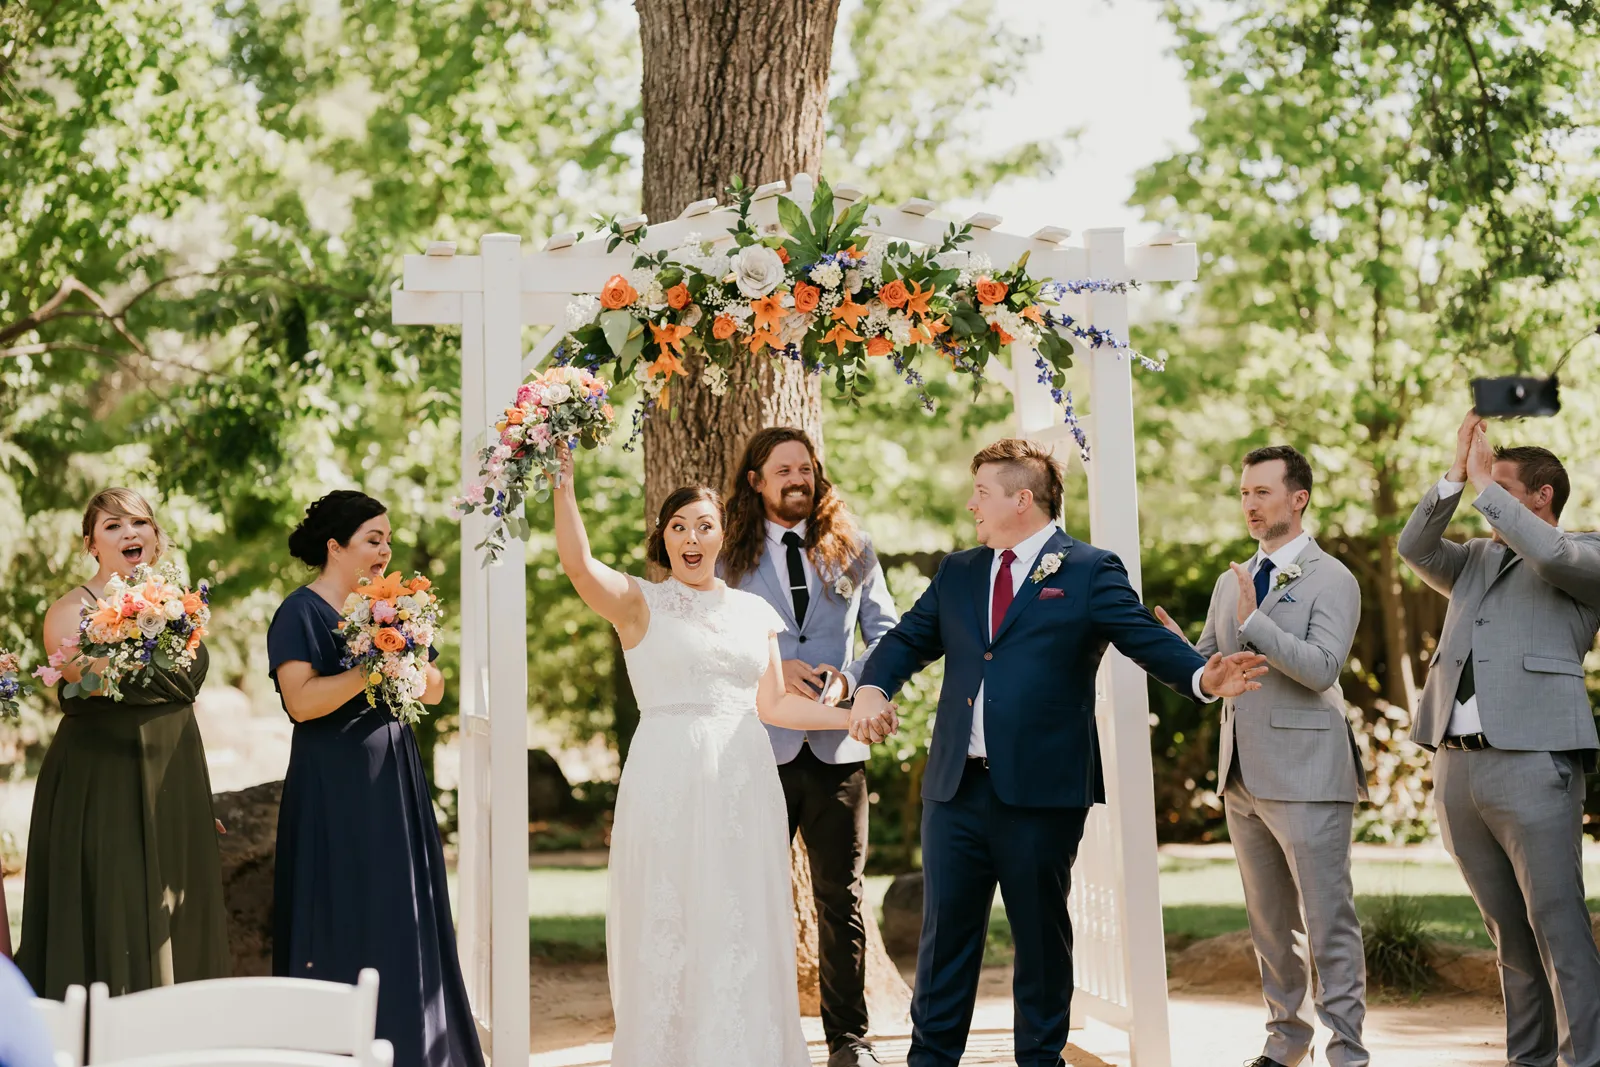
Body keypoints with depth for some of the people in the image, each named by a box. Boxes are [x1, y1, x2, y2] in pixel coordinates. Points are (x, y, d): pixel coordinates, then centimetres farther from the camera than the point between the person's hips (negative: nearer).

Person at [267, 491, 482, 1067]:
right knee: (344, 920, -3)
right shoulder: (301, 613, -7)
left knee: (405, 914, 6)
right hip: (334, 787, -6)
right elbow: (301, 700, -19)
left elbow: (435, 689, 10)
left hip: (394, 781, 6)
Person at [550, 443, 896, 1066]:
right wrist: (563, 479, -24)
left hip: (743, 785, 4)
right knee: (667, 926, -1)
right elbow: (577, 561, -16)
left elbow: (772, 704, 16)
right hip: (667, 782, -3)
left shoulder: (755, 612, 14)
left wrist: (854, 716, 10)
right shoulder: (639, 603, 2)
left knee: (743, 928, 5)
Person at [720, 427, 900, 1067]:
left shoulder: (852, 551, 11)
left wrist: (849, 678, -8)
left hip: (837, 747, 2)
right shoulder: (729, 557, 5)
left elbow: (887, 633, 11)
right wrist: (772, 670, -11)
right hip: (758, 747, -1)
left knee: (842, 898, 6)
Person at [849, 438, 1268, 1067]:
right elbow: (908, 640, 16)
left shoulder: (1090, 572, -1)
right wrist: (874, 687, -5)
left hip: (1042, 790, -4)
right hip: (956, 787, 4)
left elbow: (1146, 638, -9)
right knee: (945, 927, 8)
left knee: (1042, 933, 7)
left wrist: (1201, 677, -28)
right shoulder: (956, 573, 15)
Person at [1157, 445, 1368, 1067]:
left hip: (1306, 775, -7)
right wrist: (1171, 643, -3)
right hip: (1243, 776, 7)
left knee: (1328, 921, -5)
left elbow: (1322, 668, -18)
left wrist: (1255, 622, -22)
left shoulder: (1331, 580, -5)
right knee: (1270, 923, 14)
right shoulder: (1230, 583, 16)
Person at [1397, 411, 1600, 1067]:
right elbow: (1414, 549, 9)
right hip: (1456, 765, 6)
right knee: (1508, 931, 10)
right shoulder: (1477, 559, 23)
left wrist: (1484, 483, -9)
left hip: (1533, 762, -6)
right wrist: (1454, 476, 0)